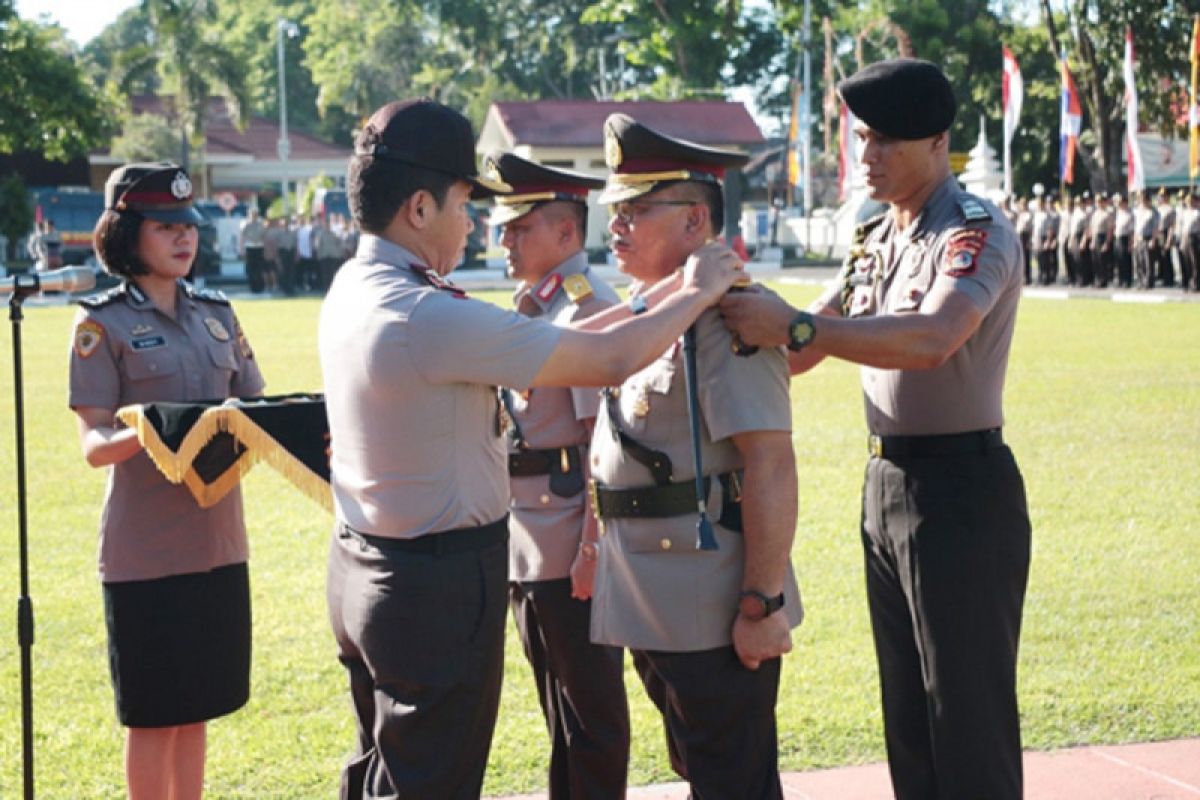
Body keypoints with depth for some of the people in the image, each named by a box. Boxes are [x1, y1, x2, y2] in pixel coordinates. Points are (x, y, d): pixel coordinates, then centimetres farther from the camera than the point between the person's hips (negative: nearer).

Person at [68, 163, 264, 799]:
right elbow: (93, 443, -12)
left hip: (217, 541, 5)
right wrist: (146, 434, -33)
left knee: (196, 706, 14)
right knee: (153, 715, 4)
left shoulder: (216, 314, 11)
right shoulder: (103, 324, -6)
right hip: (146, 549, -5)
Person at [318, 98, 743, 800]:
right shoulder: (430, 317, -25)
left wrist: (656, 301, 7)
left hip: (363, 569, 9)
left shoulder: (354, 288, 4)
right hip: (441, 583, -9)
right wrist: (696, 294, -3)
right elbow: (609, 361, -20)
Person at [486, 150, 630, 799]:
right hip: (522, 544, 9)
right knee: (559, 706, 18)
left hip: (568, 544, -9)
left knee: (591, 710, 3)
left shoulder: (590, 307, -14)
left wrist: (592, 549, -21)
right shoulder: (528, 307, 14)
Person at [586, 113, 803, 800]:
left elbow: (771, 466, -23)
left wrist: (763, 606, -24)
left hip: (715, 611, -9)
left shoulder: (727, 316, -18)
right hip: (649, 606, 9)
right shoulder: (639, 310, 12)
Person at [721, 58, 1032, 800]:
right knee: (907, 712, 17)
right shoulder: (875, 240, 12)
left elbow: (933, 339, -33)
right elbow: (808, 347, 15)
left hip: (961, 488, -8)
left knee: (970, 717, -2)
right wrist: (751, 316, -4)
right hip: (886, 484, 9)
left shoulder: (977, 231, -14)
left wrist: (796, 326, -36)